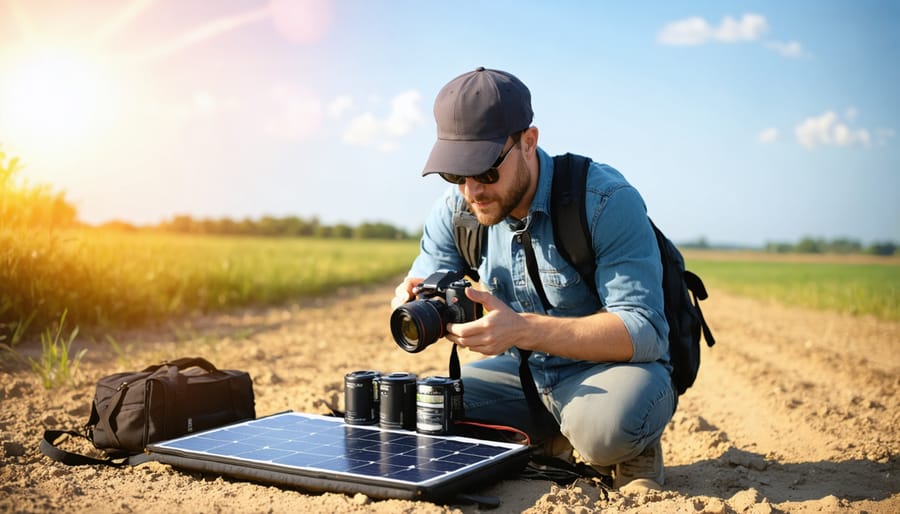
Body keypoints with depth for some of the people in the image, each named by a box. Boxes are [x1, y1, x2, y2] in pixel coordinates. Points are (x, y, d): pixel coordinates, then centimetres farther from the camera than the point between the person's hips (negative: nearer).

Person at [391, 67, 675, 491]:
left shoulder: (606, 200, -24)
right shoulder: (455, 208, -6)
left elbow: (643, 331, -28)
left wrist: (522, 330, -40)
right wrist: (414, 304, -26)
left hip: (611, 366, -5)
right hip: (524, 372, 6)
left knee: (604, 424, -39)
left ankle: (628, 450, 0)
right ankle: (549, 441, 8)